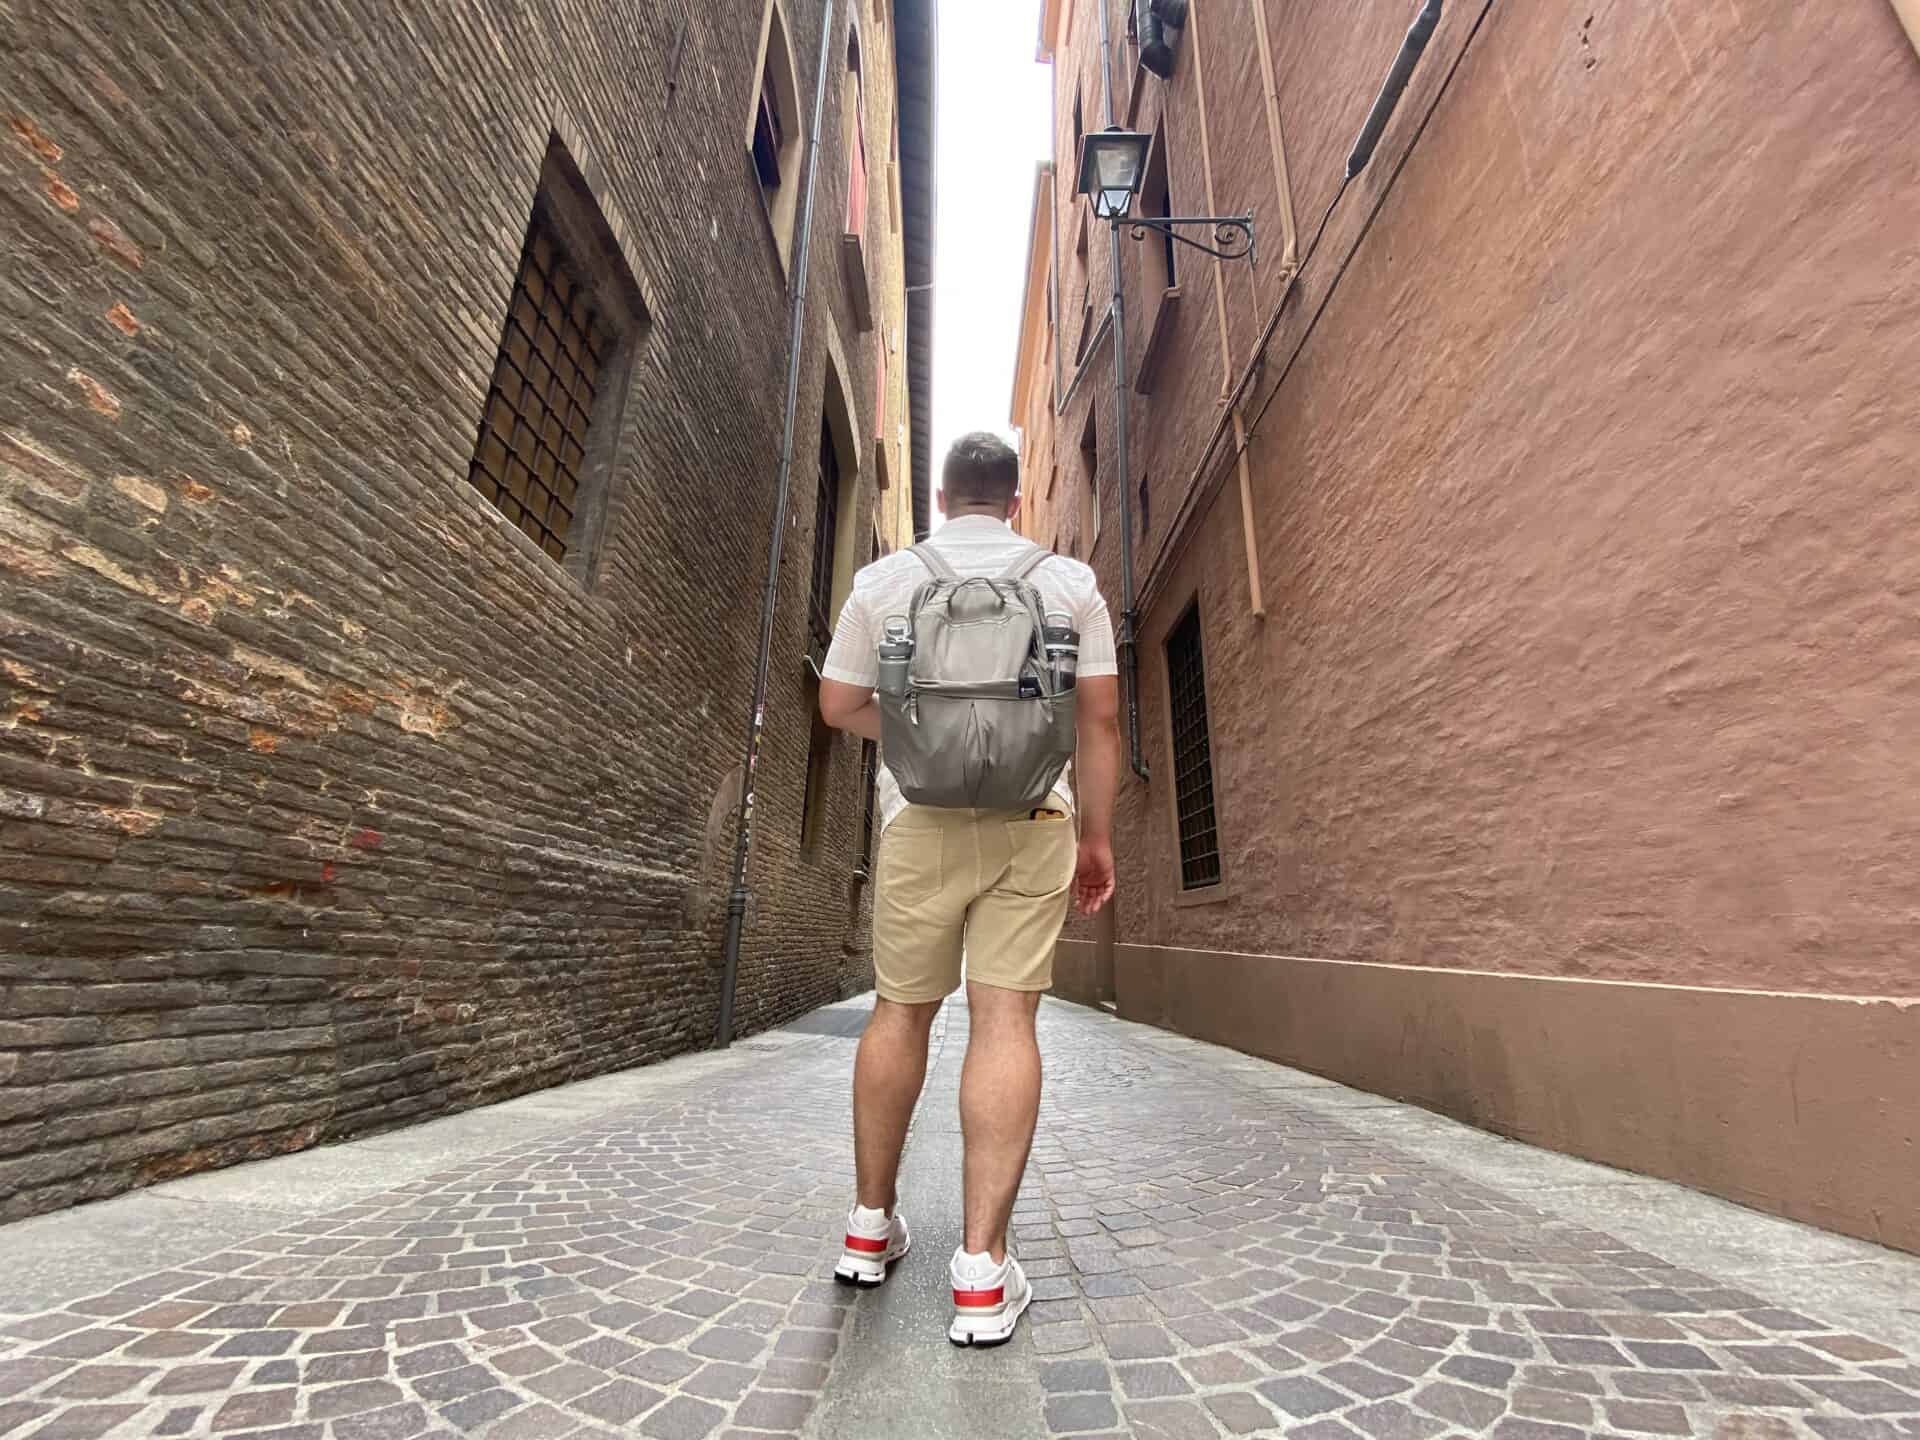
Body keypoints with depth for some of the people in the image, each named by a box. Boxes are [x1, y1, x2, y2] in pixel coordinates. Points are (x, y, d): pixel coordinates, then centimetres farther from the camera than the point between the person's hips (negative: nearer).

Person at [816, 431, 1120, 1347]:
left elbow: (840, 705, 9)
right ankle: (983, 1270, 5)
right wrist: (1097, 835, 10)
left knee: (901, 1011, 13)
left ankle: (870, 1226, 28)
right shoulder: (1069, 581, 7)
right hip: (1032, 817, 0)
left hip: (921, 816, 1)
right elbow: (1100, 717, 3)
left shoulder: (883, 578, 7)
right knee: (1005, 1020, 0)